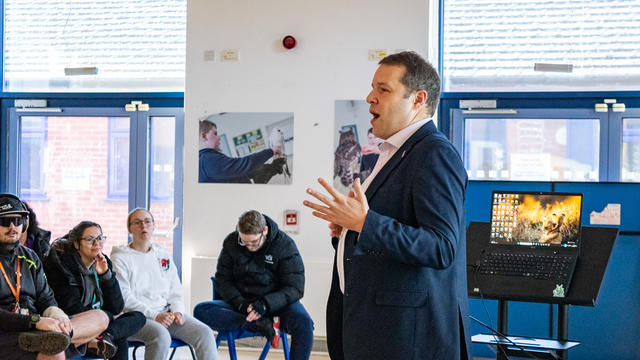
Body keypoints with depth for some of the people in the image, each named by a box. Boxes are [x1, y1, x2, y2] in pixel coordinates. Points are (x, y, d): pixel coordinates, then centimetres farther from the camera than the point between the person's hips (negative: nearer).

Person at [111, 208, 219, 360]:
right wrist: (154, 316, -17)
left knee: (204, 333, -18)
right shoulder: (120, 258, 3)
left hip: (166, 312, 5)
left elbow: (176, 290, 19)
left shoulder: (163, 255, 20)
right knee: (161, 335, -37)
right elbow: (124, 298, -7)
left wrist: (178, 311, -3)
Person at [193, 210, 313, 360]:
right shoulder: (231, 243, -2)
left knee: (304, 322, -35)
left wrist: (265, 304, -30)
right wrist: (240, 303, -18)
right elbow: (222, 280, 2)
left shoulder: (285, 245, -10)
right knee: (200, 311, -25)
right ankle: (261, 325, -31)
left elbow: (295, 288, -13)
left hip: (276, 302, -2)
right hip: (242, 302, 3)